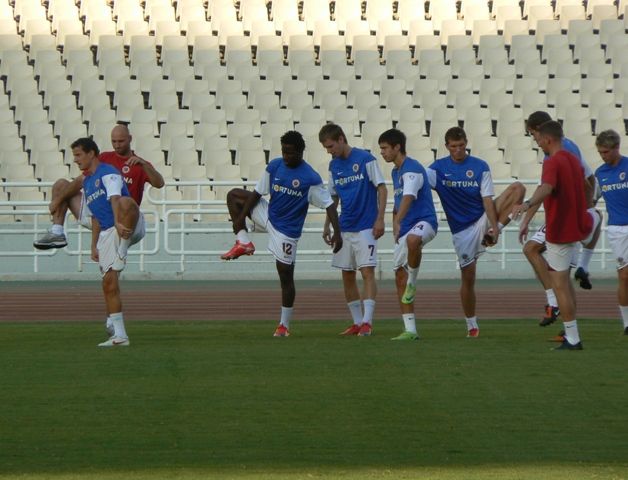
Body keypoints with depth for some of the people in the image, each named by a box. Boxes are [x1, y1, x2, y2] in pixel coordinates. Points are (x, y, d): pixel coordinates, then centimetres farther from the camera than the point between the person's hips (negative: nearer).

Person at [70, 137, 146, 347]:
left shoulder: (108, 173, -3)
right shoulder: (86, 183, 24)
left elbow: (115, 198, -22)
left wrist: (118, 223, -39)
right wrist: (94, 245, 23)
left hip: (127, 227, -8)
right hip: (107, 232, 8)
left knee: (126, 203, -41)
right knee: (109, 281, 0)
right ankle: (119, 335, 1)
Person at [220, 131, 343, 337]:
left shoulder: (311, 178, -19)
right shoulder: (273, 167, -5)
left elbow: (329, 205, -17)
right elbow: (257, 193, 3)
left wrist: (337, 233, -25)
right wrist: (240, 217, 0)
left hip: (287, 230, -6)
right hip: (269, 216, 6)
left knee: (286, 275, -2)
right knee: (233, 195, 10)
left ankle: (284, 325, 7)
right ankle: (244, 242, 1)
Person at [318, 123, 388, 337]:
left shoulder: (365, 159, -9)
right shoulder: (334, 165, 10)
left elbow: (382, 188, -8)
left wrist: (380, 219, -14)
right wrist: (327, 225, 14)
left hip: (366, 227, -7)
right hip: (345, 229, 7)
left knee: (367, 272, -12)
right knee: (347, 276, 7)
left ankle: (367, 321, -15)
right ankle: (357, 322, 15)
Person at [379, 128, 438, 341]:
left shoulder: (412, 169, -13)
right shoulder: (395, 172, 17)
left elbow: (408, 197, -29)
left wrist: (398, 222, -41)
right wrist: (396, 228, 20)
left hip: (424, 221, -10)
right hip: (405, 229, 10)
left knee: (412, 240, -45)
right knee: (400, 276, 4)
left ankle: (413, 281, -21)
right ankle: (410, 330, 7)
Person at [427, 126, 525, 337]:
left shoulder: (480, 167, -2)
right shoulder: (438, 168, -1)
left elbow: (487, 200, -8)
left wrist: (495, 228, -20)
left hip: (483, 219, 0)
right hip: (461, 230, 0)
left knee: (517, 188, -19)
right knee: (468, 277, -1)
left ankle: (492, 234, -26)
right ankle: (472, 325, 15)